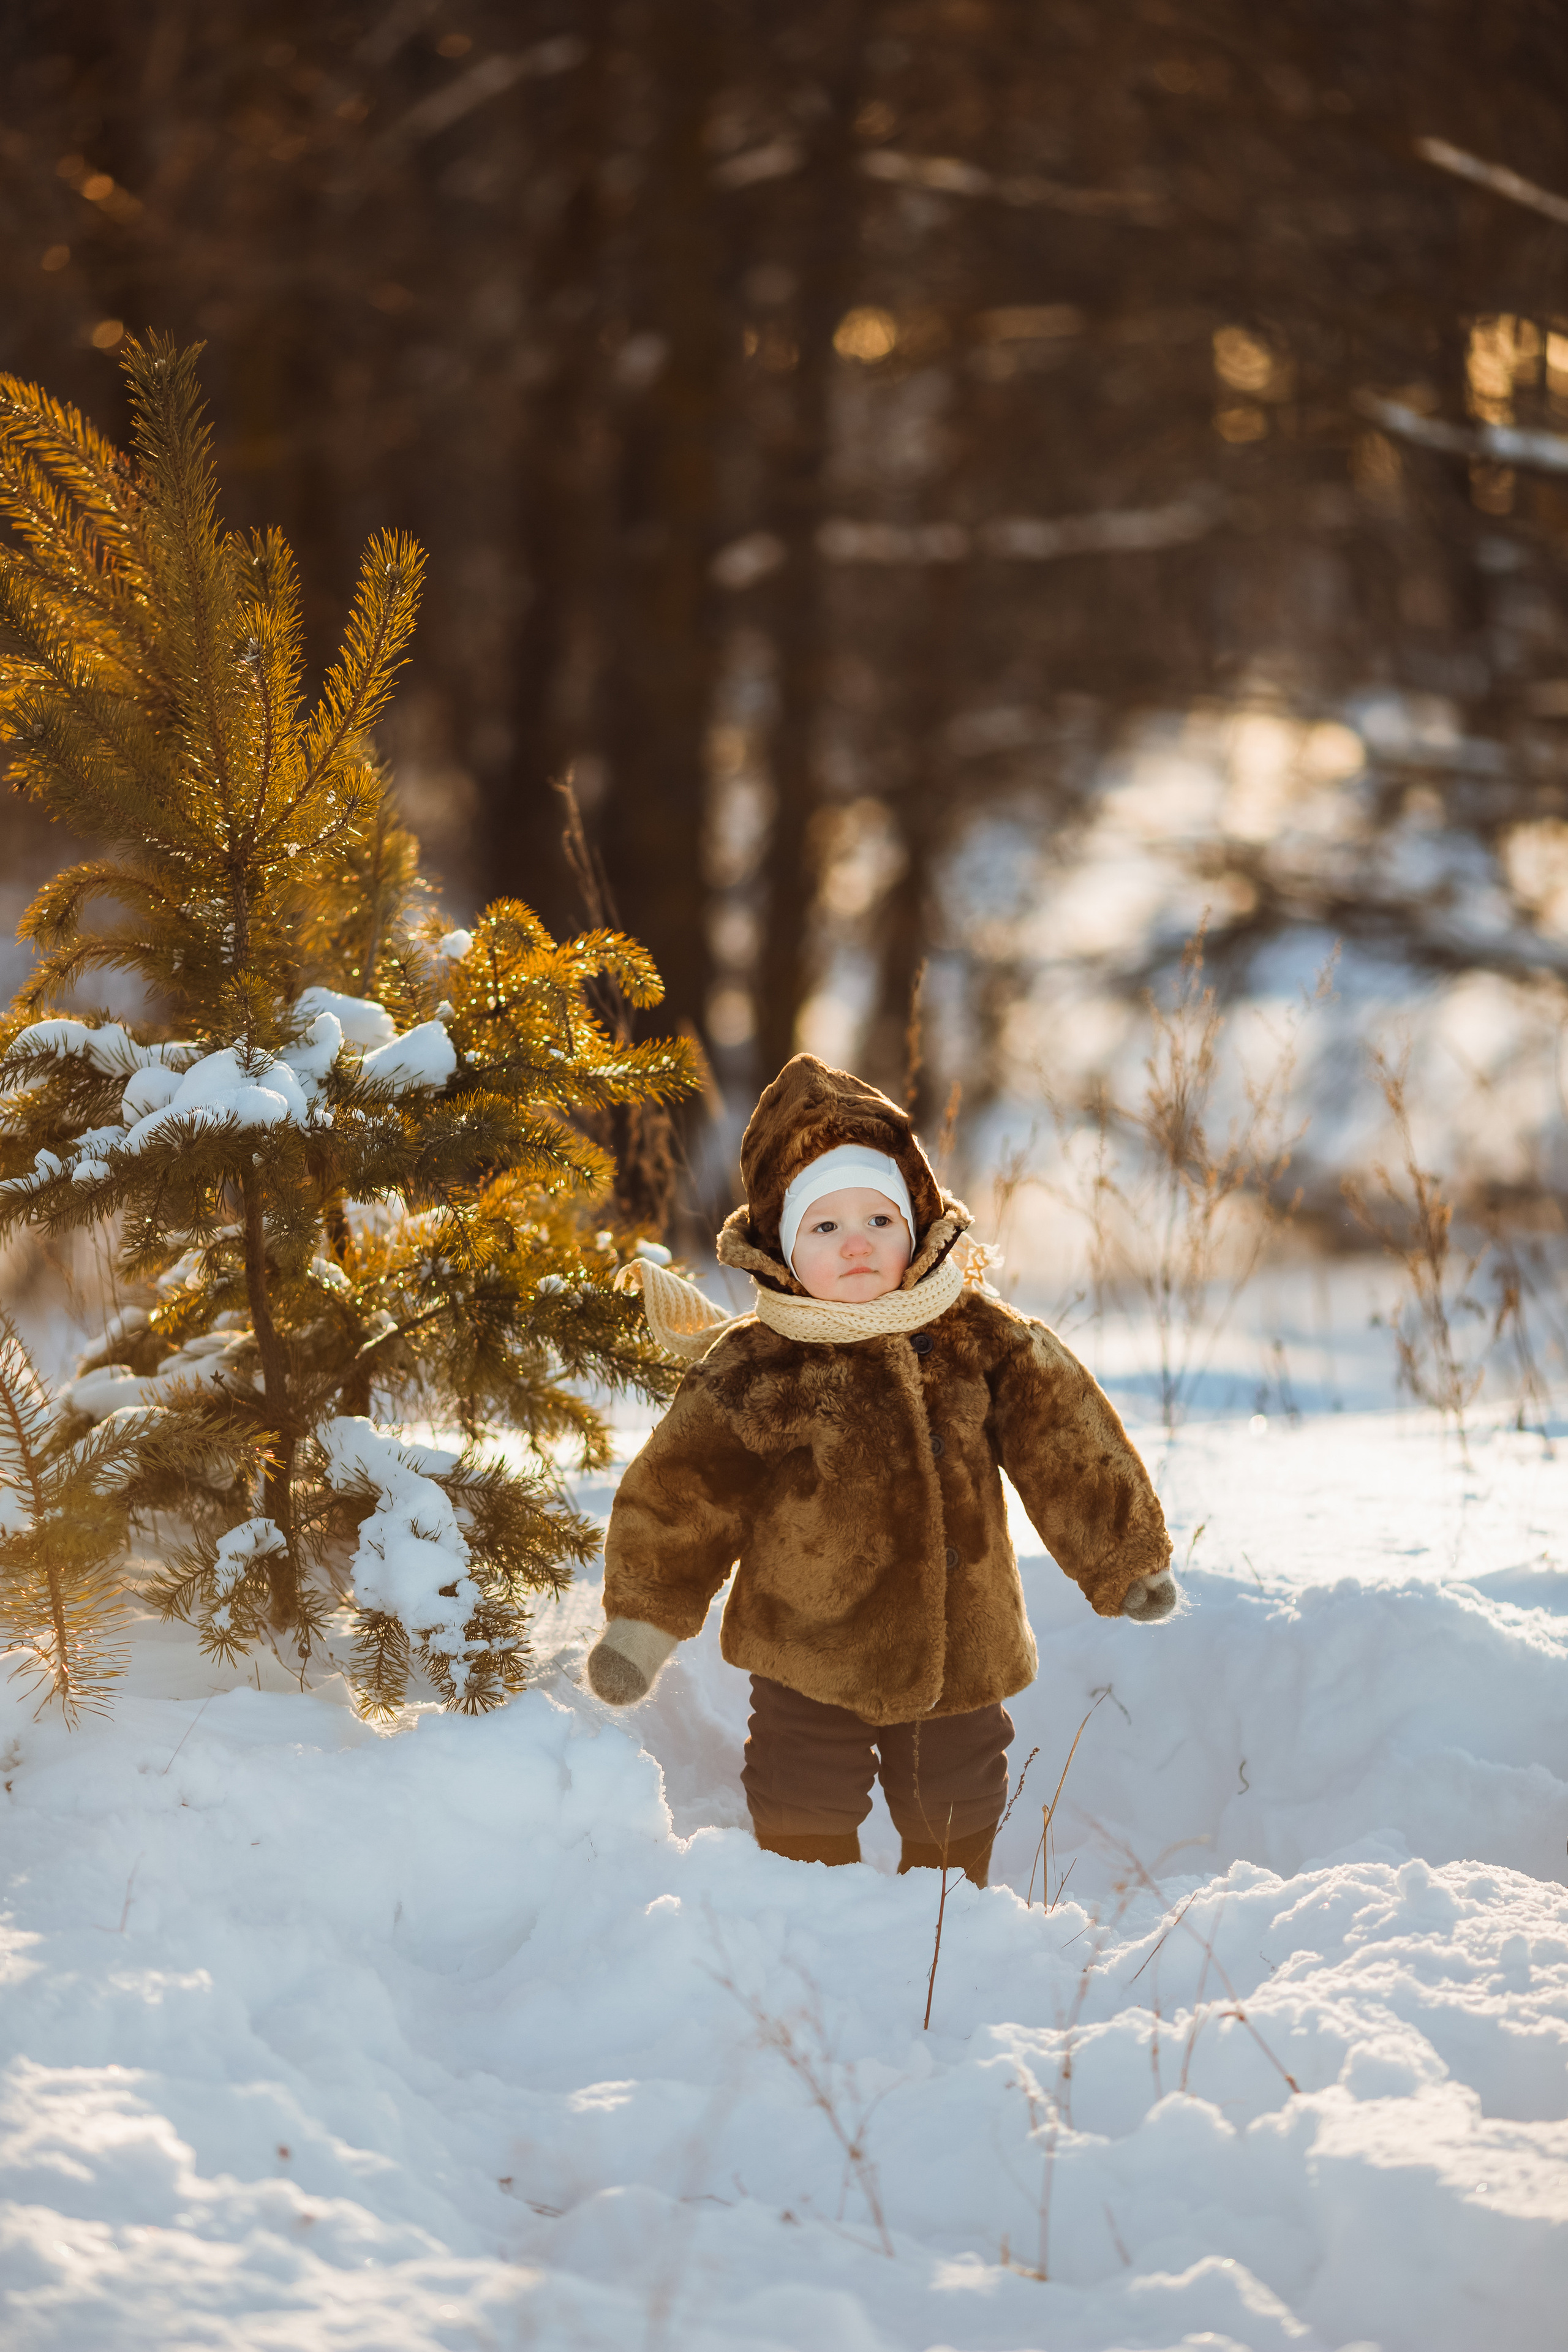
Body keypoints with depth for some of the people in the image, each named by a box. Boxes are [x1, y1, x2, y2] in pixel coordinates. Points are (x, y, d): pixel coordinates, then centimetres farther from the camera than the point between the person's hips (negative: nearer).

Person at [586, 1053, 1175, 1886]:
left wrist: (1128, 1562, 6)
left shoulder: (981, 1341, -4)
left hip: (962, 1656, 2)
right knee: (806, 1840, 3)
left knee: (952, 1835, 15)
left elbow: (1068, 1447, 3)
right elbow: (680, 1492, -3)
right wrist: (641, 1621, -2)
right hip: (810, 1658, -2)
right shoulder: (749, 1371, -11)